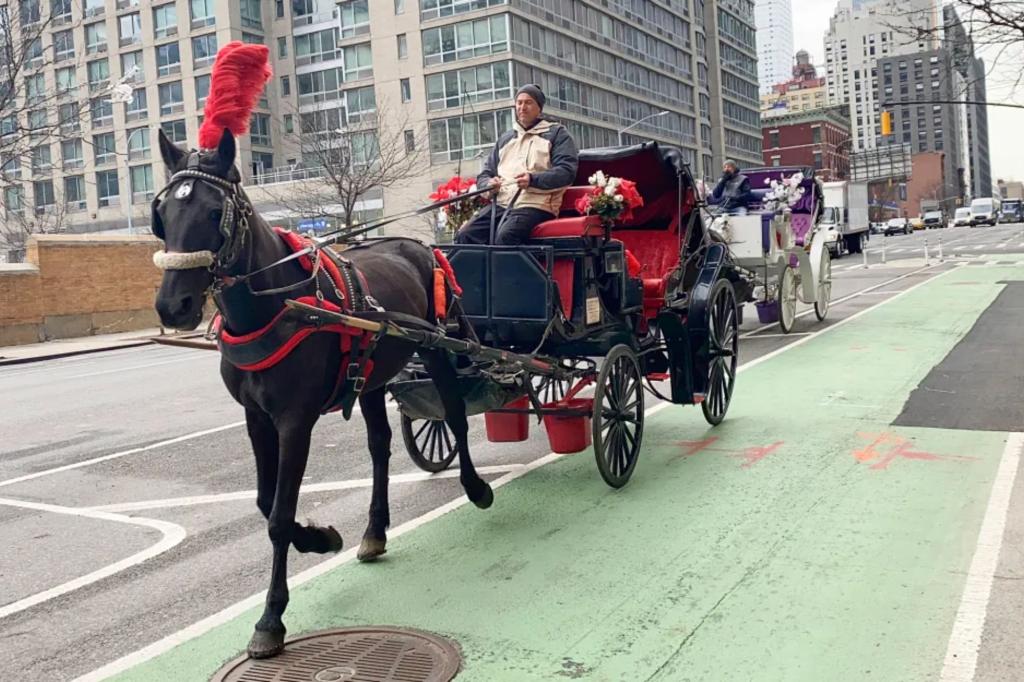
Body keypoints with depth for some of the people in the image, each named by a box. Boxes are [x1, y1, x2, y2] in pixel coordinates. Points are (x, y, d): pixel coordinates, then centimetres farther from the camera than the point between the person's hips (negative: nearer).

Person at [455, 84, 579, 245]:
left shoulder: (557, 134, 11)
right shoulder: (505, 139, 28)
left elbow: (567, 171, -4)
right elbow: (484, 174, 27)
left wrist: (533, 179, -19)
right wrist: (489, 183, 1)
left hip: (535, 205, -5)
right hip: (500, 203, 6)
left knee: (505, 237, -36)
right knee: (464, 236, -20)